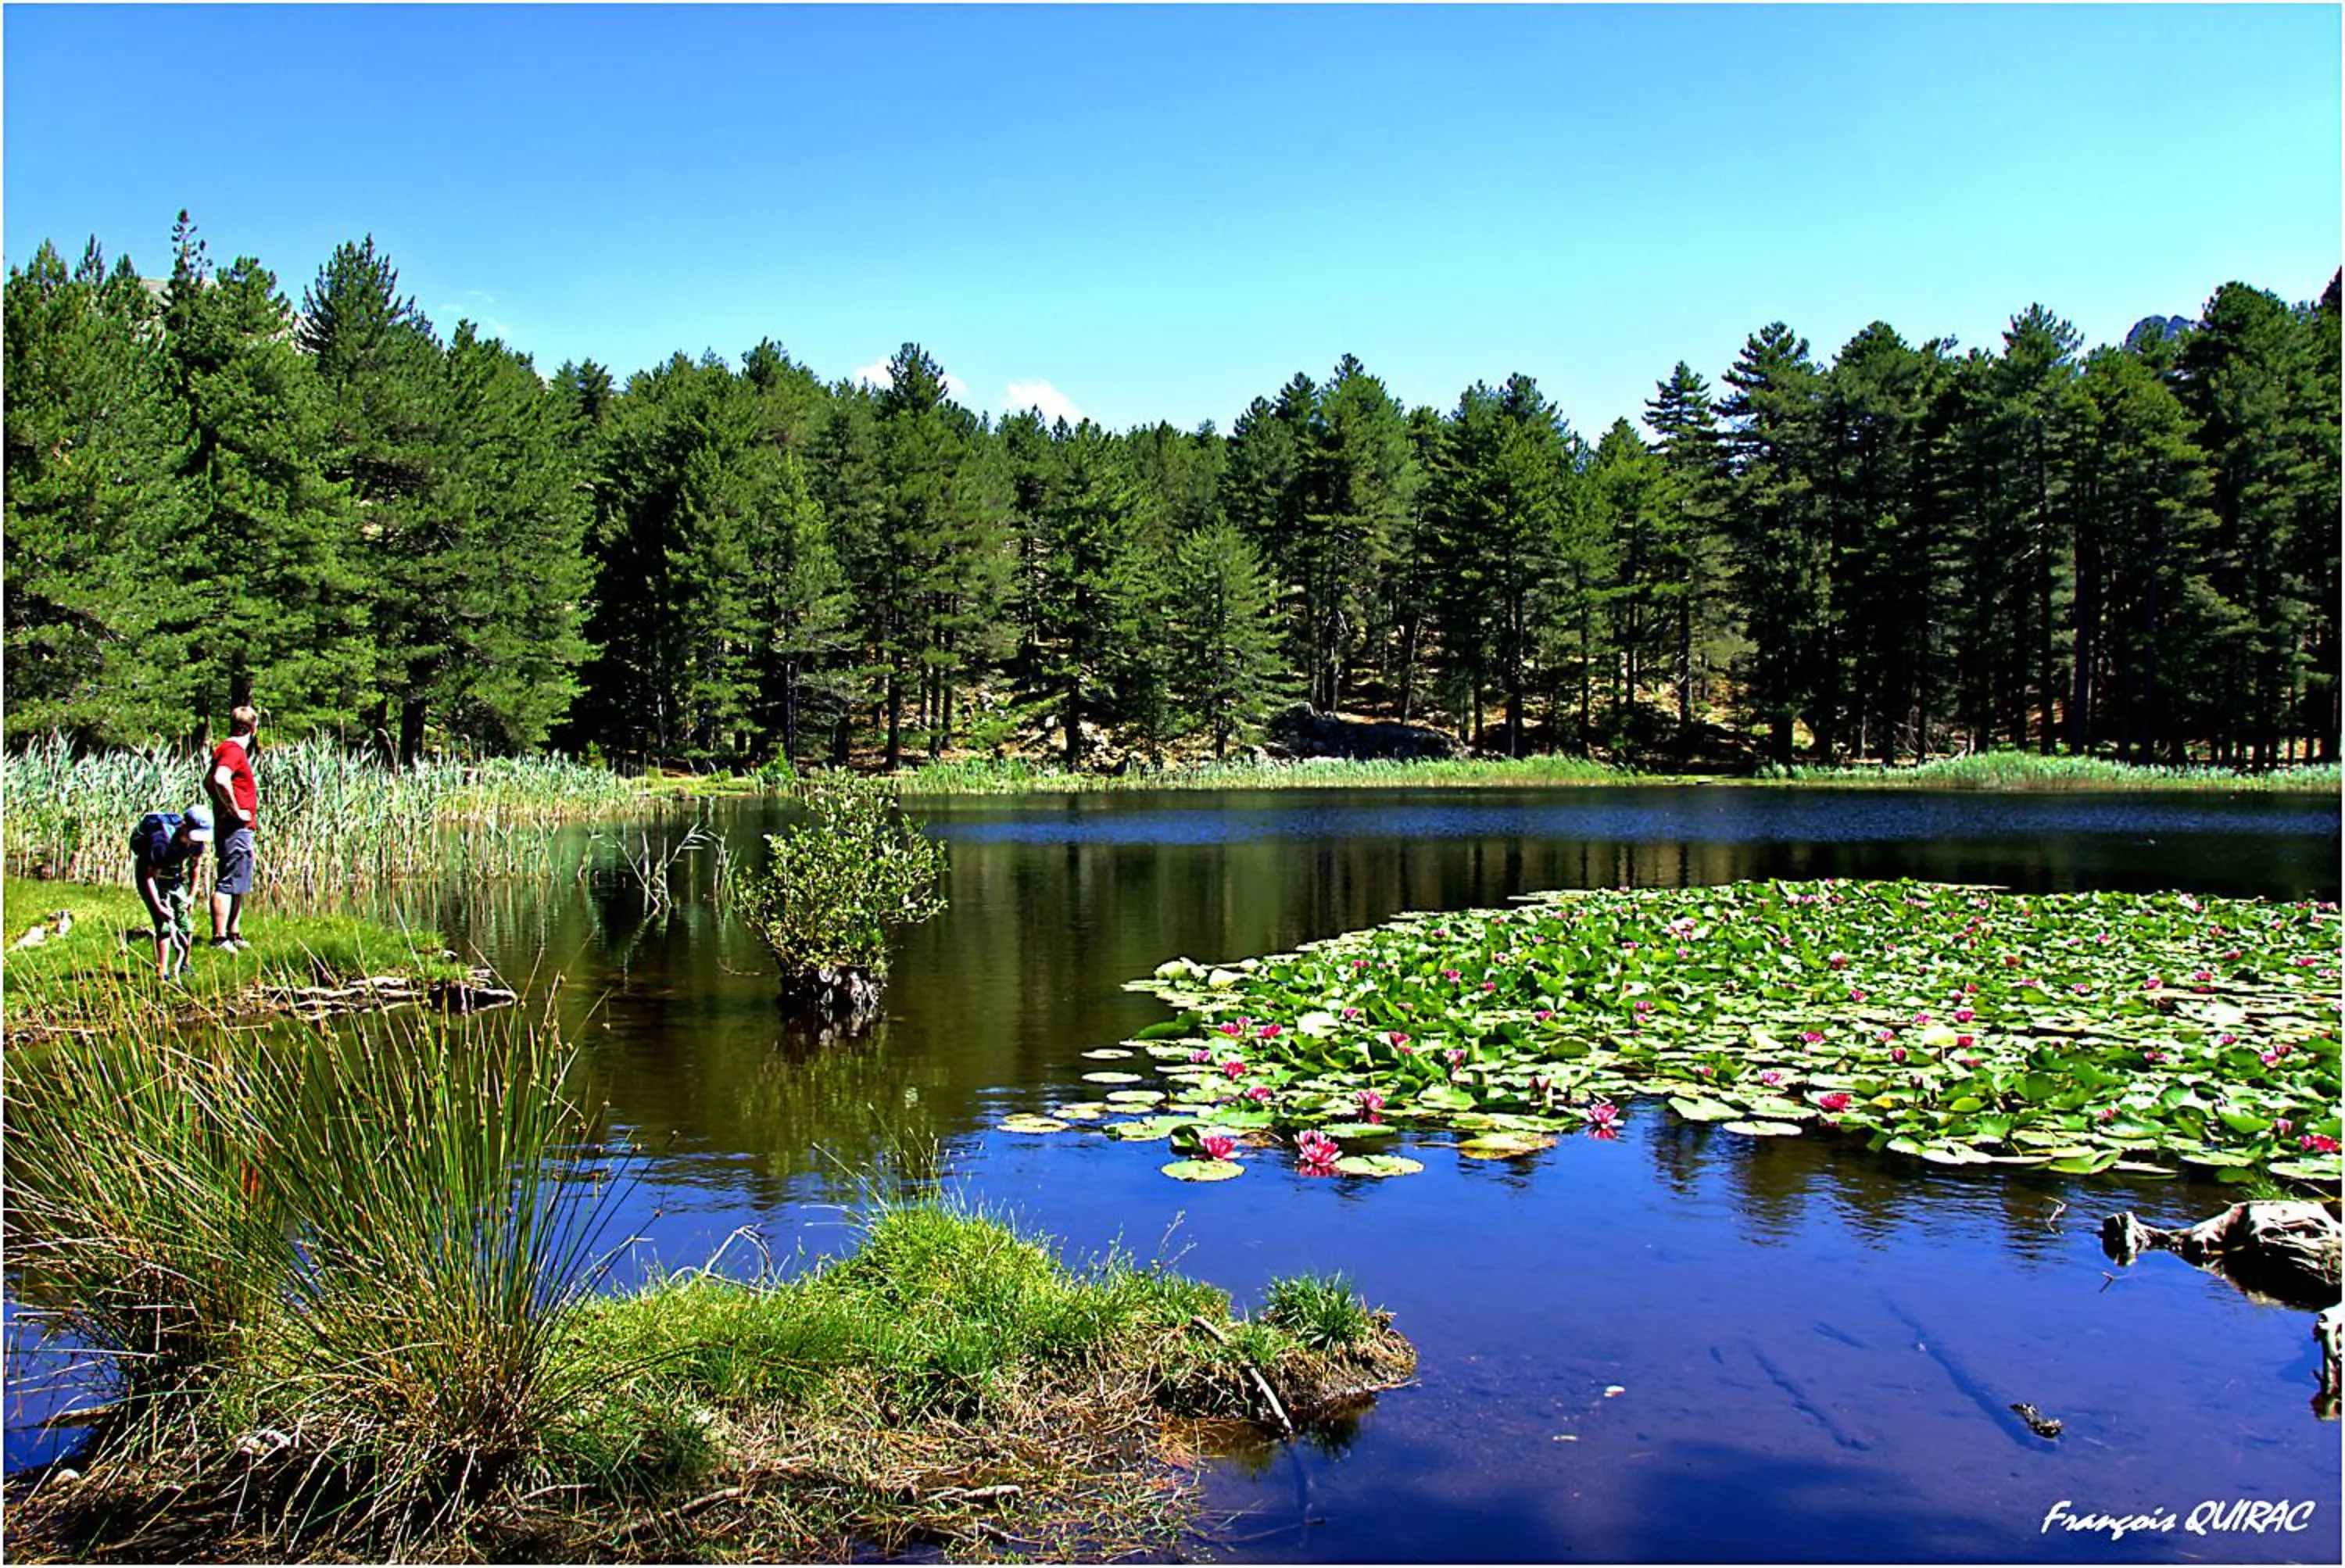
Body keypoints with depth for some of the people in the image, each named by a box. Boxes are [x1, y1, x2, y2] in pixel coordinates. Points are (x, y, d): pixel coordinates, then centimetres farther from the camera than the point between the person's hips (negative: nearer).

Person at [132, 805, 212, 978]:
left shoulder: (198, 839, -17)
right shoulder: (162, 841, -35)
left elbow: (194, 866, 2)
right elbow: (149, 877, -31)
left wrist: (191, 895, 4)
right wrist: (159, 907, -35)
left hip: (176, 878, 6)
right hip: (149, 874, -6)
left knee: (186, 924, 3)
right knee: (164, 923, -18)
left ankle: (183, 965, 21)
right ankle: (162, 971, -16)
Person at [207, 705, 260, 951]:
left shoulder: (225, 748, 16)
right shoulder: (234, 750, -15)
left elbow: (209, 782, 26)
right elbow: (220, 780, -33)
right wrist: (235, 810, -23)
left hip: (238, 829, 10)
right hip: (236, 828, -10)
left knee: (240, 885, 17)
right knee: (227, 884, -7)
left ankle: (234, 934, 24)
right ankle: (219, 938, -5)